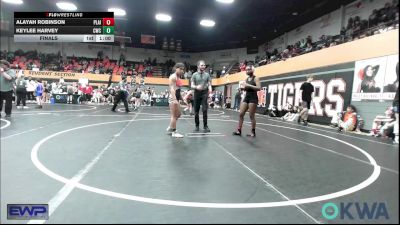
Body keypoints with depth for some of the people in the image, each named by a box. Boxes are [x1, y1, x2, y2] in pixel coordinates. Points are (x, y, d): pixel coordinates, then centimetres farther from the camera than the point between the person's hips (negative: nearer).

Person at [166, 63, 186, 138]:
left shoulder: (178, 77, 17)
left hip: (176, 98, 10)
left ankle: (170, 128, 29)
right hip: (173, 98, -10)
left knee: (178, 115, 18)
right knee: (174, 116, -3)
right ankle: (174, 132, 7)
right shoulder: (173, 77, -12)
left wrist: (181, 98, 24)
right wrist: (175, 99, -30)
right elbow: (172, 88, -21)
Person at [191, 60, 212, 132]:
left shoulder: (207, 75, 6)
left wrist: (210, 88, -17)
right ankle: (197, 126, 16)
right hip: (197, 93, 1)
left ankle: (205, 126, -1)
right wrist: (196, 87, -24)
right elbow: (192, 86, -2)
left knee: (205, 110, -9)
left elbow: (209, 84, 6)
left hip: (205, 93, 0)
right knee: (196, 111, 5)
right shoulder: (194, 75, 3)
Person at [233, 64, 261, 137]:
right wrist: (242, 87, 1)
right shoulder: (246, 79, 14)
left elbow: (259, 88, -19)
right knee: (241, 114, 0)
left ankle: (253, 132, 7)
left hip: (253, 98, -7)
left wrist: (249, 85, -23)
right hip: (246, 97, 7)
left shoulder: (255, 78, -5)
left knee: (251, 116, -4)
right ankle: (239, 130, 6)